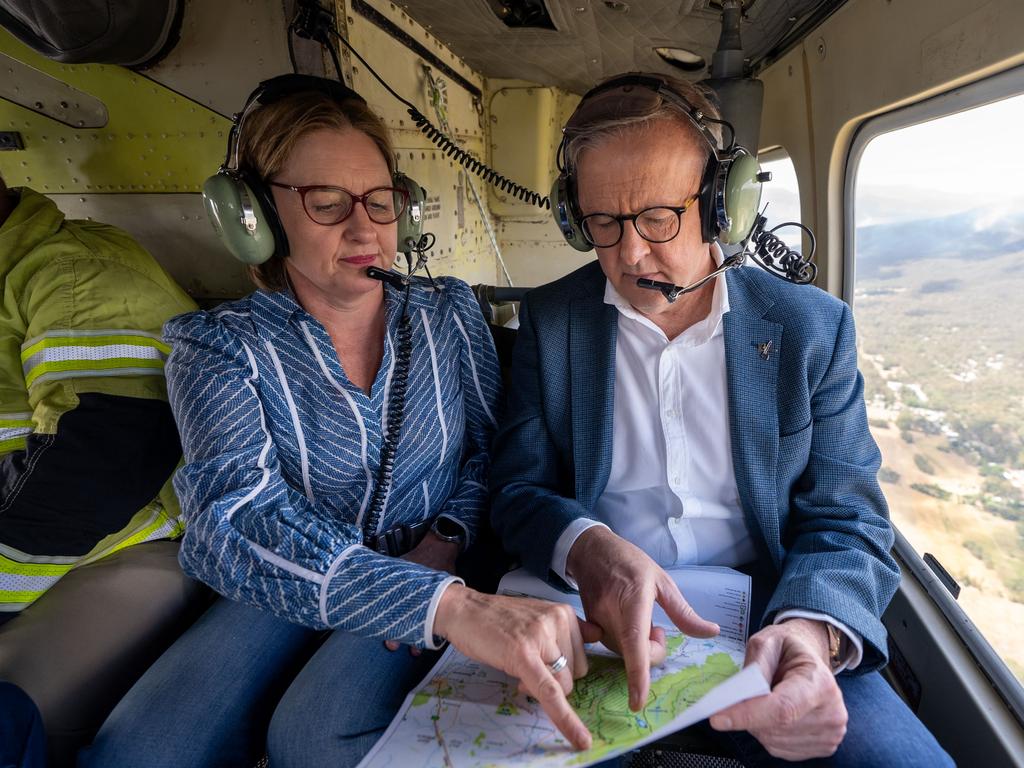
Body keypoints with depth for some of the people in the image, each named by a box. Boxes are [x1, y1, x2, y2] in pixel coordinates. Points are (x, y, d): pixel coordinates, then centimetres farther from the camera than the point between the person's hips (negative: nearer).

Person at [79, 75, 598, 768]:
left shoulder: (449, 311, 2)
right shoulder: (219, 347, -7)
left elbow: (494, 443, 8)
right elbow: (239, 522, -24)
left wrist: (448, 538, -14)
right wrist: (451, 605, -39)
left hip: (440, 575, 1)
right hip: (286, 592, 0)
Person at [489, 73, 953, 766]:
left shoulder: (813, 327, -1)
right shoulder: (549, 319, 0)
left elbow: (848, 520, -1)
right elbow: (518, 487, 0)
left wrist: (811, 634, -23)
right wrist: (587, 547, -24)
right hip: (598, 624, 0)